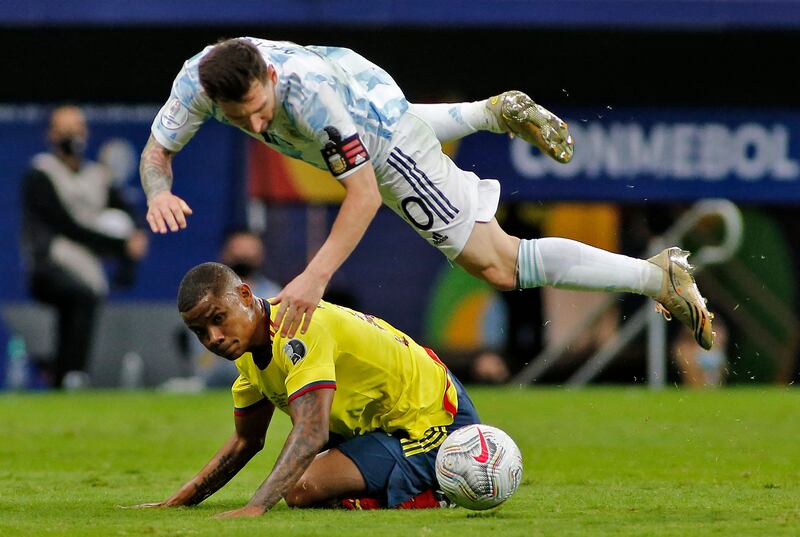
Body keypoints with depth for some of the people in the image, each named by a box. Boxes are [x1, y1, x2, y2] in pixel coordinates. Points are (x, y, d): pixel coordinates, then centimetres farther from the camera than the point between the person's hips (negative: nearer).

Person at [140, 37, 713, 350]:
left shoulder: (309, 92, -45)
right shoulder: (200, 79, -31)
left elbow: (364, 193, -40)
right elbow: (157, 151, -17)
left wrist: (316, 276, -51)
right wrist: (160, 192, -41)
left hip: (383, 131, -7)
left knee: (499, 266, -7)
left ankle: (660, 275, 1)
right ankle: (498, 112, 59)